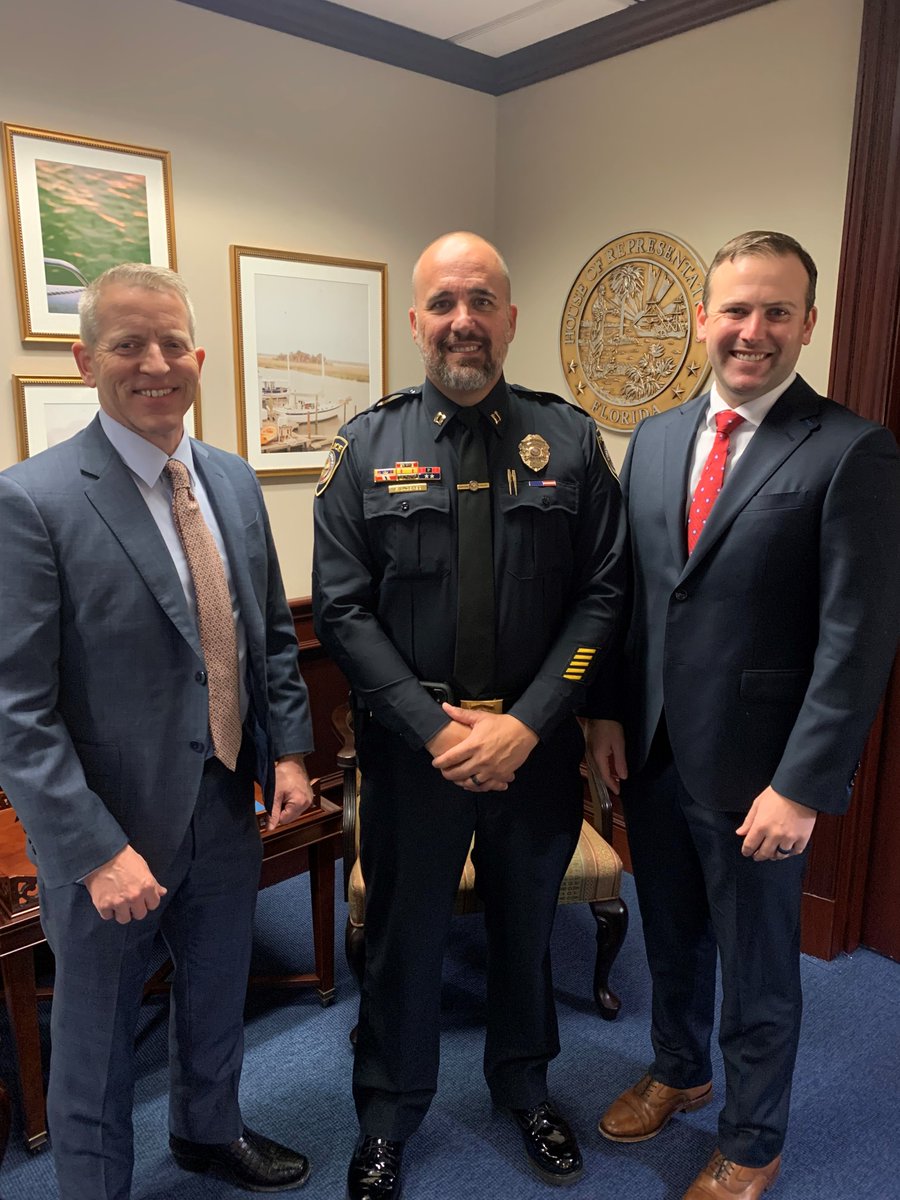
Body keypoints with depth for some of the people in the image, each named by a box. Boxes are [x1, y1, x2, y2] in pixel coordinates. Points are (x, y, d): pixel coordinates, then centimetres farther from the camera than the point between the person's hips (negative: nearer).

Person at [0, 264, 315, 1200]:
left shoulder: (234, 481, 2)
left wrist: (288, 751, 1)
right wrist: (96, 851, -20)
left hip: (229, 809, 6)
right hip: (111, 827, -5)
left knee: (218, 999, 27)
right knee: (95, 1043, 17)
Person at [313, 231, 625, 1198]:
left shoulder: (568, 438, -2)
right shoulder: (368, 445, -3)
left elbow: (602, 594, -6)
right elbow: (341, 608, -7)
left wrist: (523, 724, -14)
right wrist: (435, 727, -15)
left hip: (537, 749, 1)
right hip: (411, 749, -1)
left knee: (526, 928, 22)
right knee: (403, 936, 17)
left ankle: (524, 1085, 50)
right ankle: (388, 1115, 43)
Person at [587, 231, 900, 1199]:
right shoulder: (655, 438, 5)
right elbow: (625, 591, 8)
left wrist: (802, 785, -17)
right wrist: (608, 711, 3)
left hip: (753, 772, -5)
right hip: (648, 754, 5)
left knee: (757, 971, 16)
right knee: (669, 938, 25)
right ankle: (677, 1072, 52)